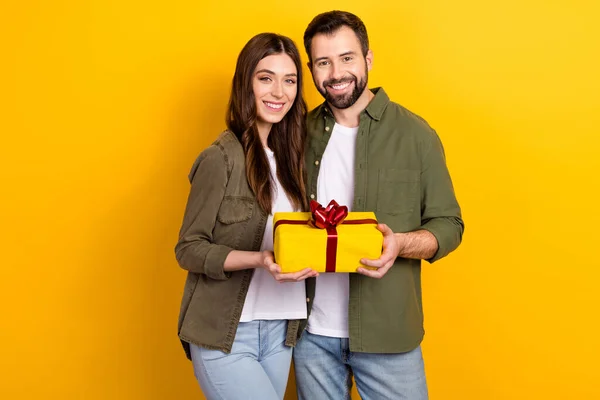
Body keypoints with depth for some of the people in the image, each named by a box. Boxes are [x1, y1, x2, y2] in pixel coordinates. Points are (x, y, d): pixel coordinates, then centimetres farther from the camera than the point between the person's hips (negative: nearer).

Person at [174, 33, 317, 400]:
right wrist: (259, 260, -24)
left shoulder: (289, 154, 7)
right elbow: (189, 249, -11)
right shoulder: (222, 158, -12)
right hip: (224, 334, -6)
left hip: (279, 330, 6)